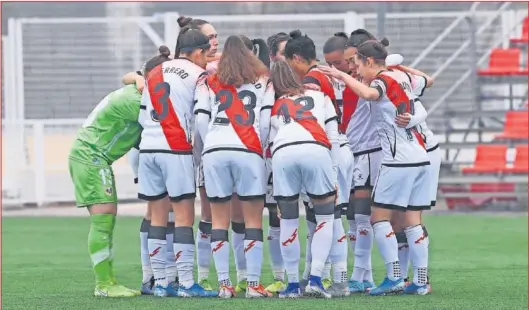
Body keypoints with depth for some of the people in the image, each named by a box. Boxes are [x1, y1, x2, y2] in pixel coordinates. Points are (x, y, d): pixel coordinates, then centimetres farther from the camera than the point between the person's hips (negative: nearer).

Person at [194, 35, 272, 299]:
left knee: (219, 220, 6)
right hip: (248, 151, -1)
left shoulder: (209, 83, 14)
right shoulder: (262, 80, 13)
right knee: (253, 219, 2)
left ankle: (224, 284, 1)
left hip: (214, 151, 2)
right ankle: (253, 284, -3)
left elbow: (200, 119, 6)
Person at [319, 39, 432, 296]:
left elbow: (369, 93, -32)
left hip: (398, 160, -8)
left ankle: (394, 277, -9)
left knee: (379, 217, -2)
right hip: (419, 158, 8)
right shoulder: (402, 77, 13)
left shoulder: (383, 80, -9)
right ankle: (421, 281, 5)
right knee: (413, 221, 8)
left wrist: (342, 75, -23)